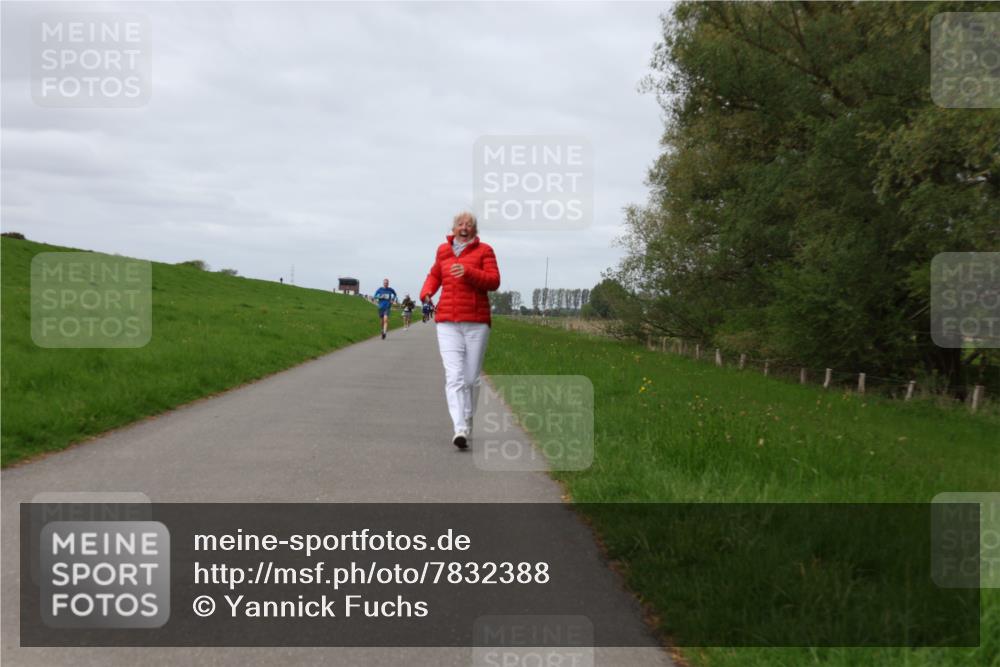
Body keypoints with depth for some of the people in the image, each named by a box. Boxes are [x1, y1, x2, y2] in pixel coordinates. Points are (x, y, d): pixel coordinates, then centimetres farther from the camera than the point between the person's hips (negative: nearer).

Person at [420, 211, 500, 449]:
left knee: (472, 378, 4)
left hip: (477, 323, -1)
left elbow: (493, 281, -8)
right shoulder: (443, 250, 12)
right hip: (448, 322, 1)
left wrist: (468, 273, -23)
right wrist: (426, 293, 6)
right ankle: (460, 430, -23)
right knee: (454, 376, -13)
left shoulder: (484, 251, 3)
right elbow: (434, 275, 26)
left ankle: (467, 423, 24)